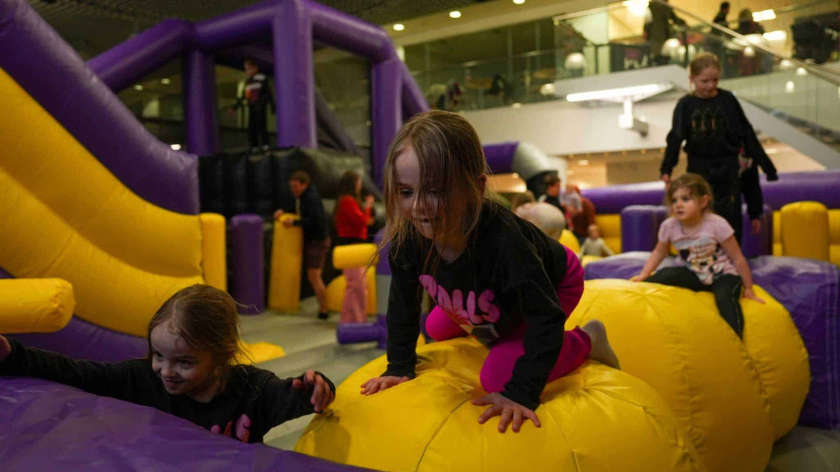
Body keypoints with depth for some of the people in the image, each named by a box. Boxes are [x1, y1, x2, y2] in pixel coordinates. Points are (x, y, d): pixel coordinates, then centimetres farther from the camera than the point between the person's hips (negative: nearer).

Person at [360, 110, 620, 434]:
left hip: (554, 283, -6)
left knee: (497, 376, -18)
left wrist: (520, 393, -42)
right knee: (436, 329, 14)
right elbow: (402, 304, -11)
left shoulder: (503, 240, -47)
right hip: (483, 293, 6)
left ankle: (585, 340, 4)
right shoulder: (406, 240, -29)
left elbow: (546, 318, -40)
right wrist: (399, 367, -10)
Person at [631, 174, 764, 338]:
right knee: (666, 274, -26)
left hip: (723, 274, -3)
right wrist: (644, 275, -9)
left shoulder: (717, 225, -23)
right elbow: (659, 252, 5)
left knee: (724, 297, -34)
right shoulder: (669, 226, -14)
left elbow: (738, 259, -13)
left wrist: (749, 289, -6)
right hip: (694, 275, 3)